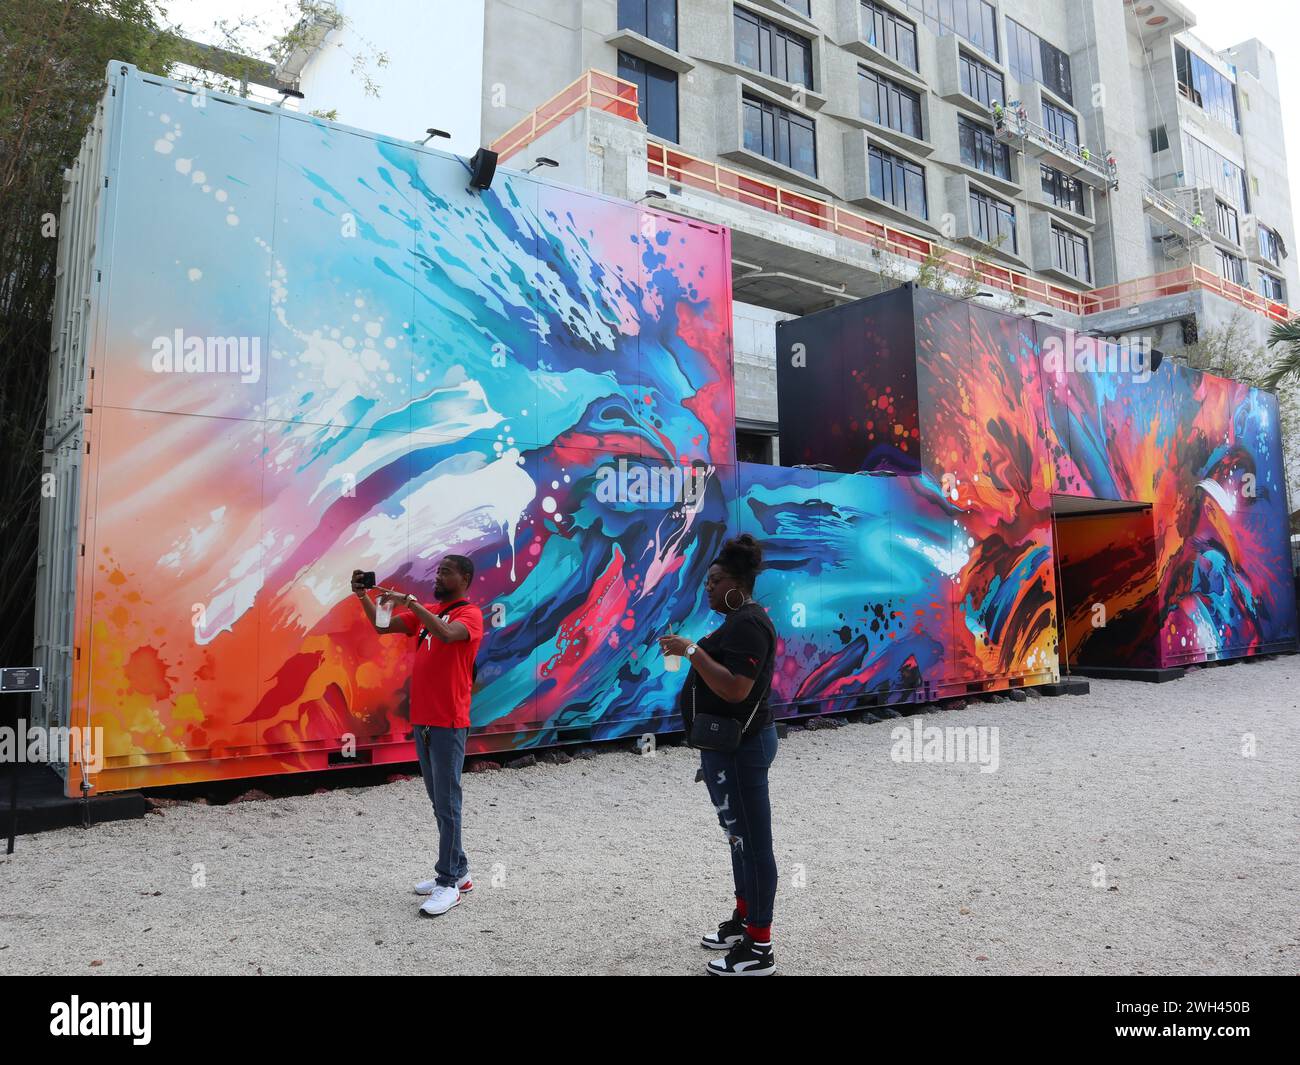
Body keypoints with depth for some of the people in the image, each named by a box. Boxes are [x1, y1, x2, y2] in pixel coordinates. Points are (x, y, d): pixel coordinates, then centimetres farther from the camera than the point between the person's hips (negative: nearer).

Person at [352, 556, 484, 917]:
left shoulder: (470, 614, -9)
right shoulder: (426, 612, 15)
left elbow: (447, 634, -30)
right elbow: (383, 625, 9)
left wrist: (410, 601, -30)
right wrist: (364, 597, -6)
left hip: (448, 725, -8)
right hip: (422, 721, 8)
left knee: (447, 804, -3)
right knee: (439, 803, 14)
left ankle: (448, 885, 6)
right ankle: (457, 873, 25)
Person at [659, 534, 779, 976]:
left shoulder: (747, 624, -20)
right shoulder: (738, 620, 13)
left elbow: (735, 689, -29)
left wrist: (692, 651, -26)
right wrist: (691, 652, 9)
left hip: (740, 748, -11)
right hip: (732, 745, 11)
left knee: (752, 843, -1)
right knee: (740, 837, 21)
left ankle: (759, 948, 10)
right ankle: (743, 920, 36)